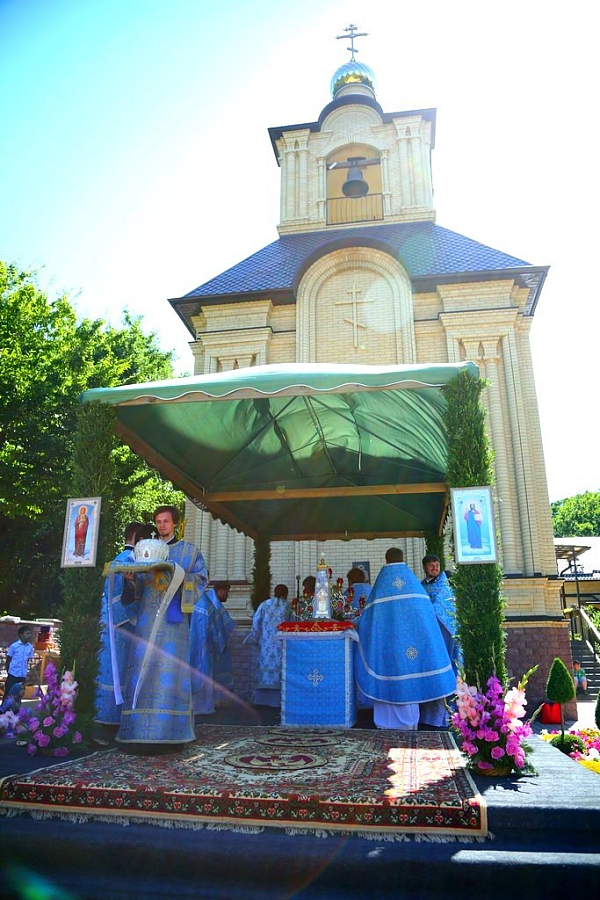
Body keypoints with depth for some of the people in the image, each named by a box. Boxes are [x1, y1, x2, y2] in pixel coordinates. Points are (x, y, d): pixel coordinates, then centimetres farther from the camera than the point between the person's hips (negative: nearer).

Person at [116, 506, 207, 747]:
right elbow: (139, 586, 16)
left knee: (169, 668, -7)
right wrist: (131, 577, -5)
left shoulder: (188, 550, 10)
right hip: (147, 617, 3)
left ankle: (169, 728, -1)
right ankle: (142, 727, 3)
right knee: (143, 667, -3)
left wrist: (177, 573, -13)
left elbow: (201, 579, 1)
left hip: (172, 618, -3)